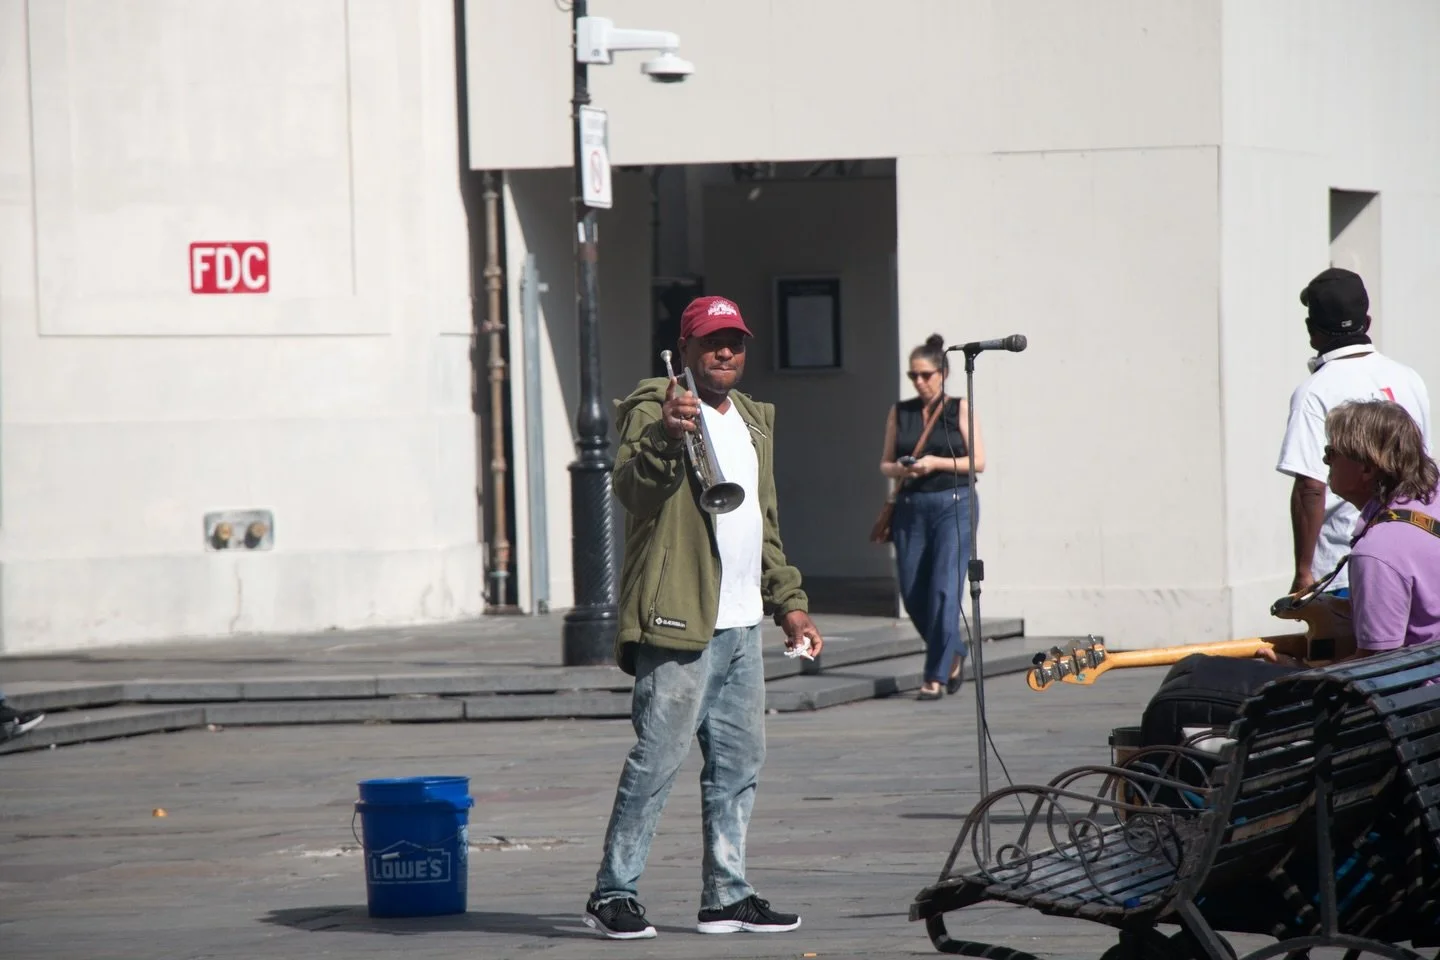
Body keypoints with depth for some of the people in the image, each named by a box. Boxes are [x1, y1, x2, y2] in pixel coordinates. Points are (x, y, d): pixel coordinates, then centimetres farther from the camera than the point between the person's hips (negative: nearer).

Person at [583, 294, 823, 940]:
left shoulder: (753, 421, 21)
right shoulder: (654, 408, -5)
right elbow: (631, 487, -23)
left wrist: (789, 601, 24)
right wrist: (664, 437, -41)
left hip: (741, 624, 8)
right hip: (678, 620, -8)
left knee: (739, 760, 9)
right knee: (659, 755, -9)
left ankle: (726, 895, 15)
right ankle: (612, 893, -4)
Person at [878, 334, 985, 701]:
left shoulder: (958, 409, 1)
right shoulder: (900, 413, 11)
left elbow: (978, 462, -2)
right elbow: (885, 463, 13)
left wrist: (937, 463, -14)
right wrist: (899, 469, -9)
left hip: (953, 505, -4)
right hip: (911, 507, 4)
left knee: (944, 589, -11)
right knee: (912, 594, 4)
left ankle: (937, 676, -6)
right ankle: (954, 654, 28)